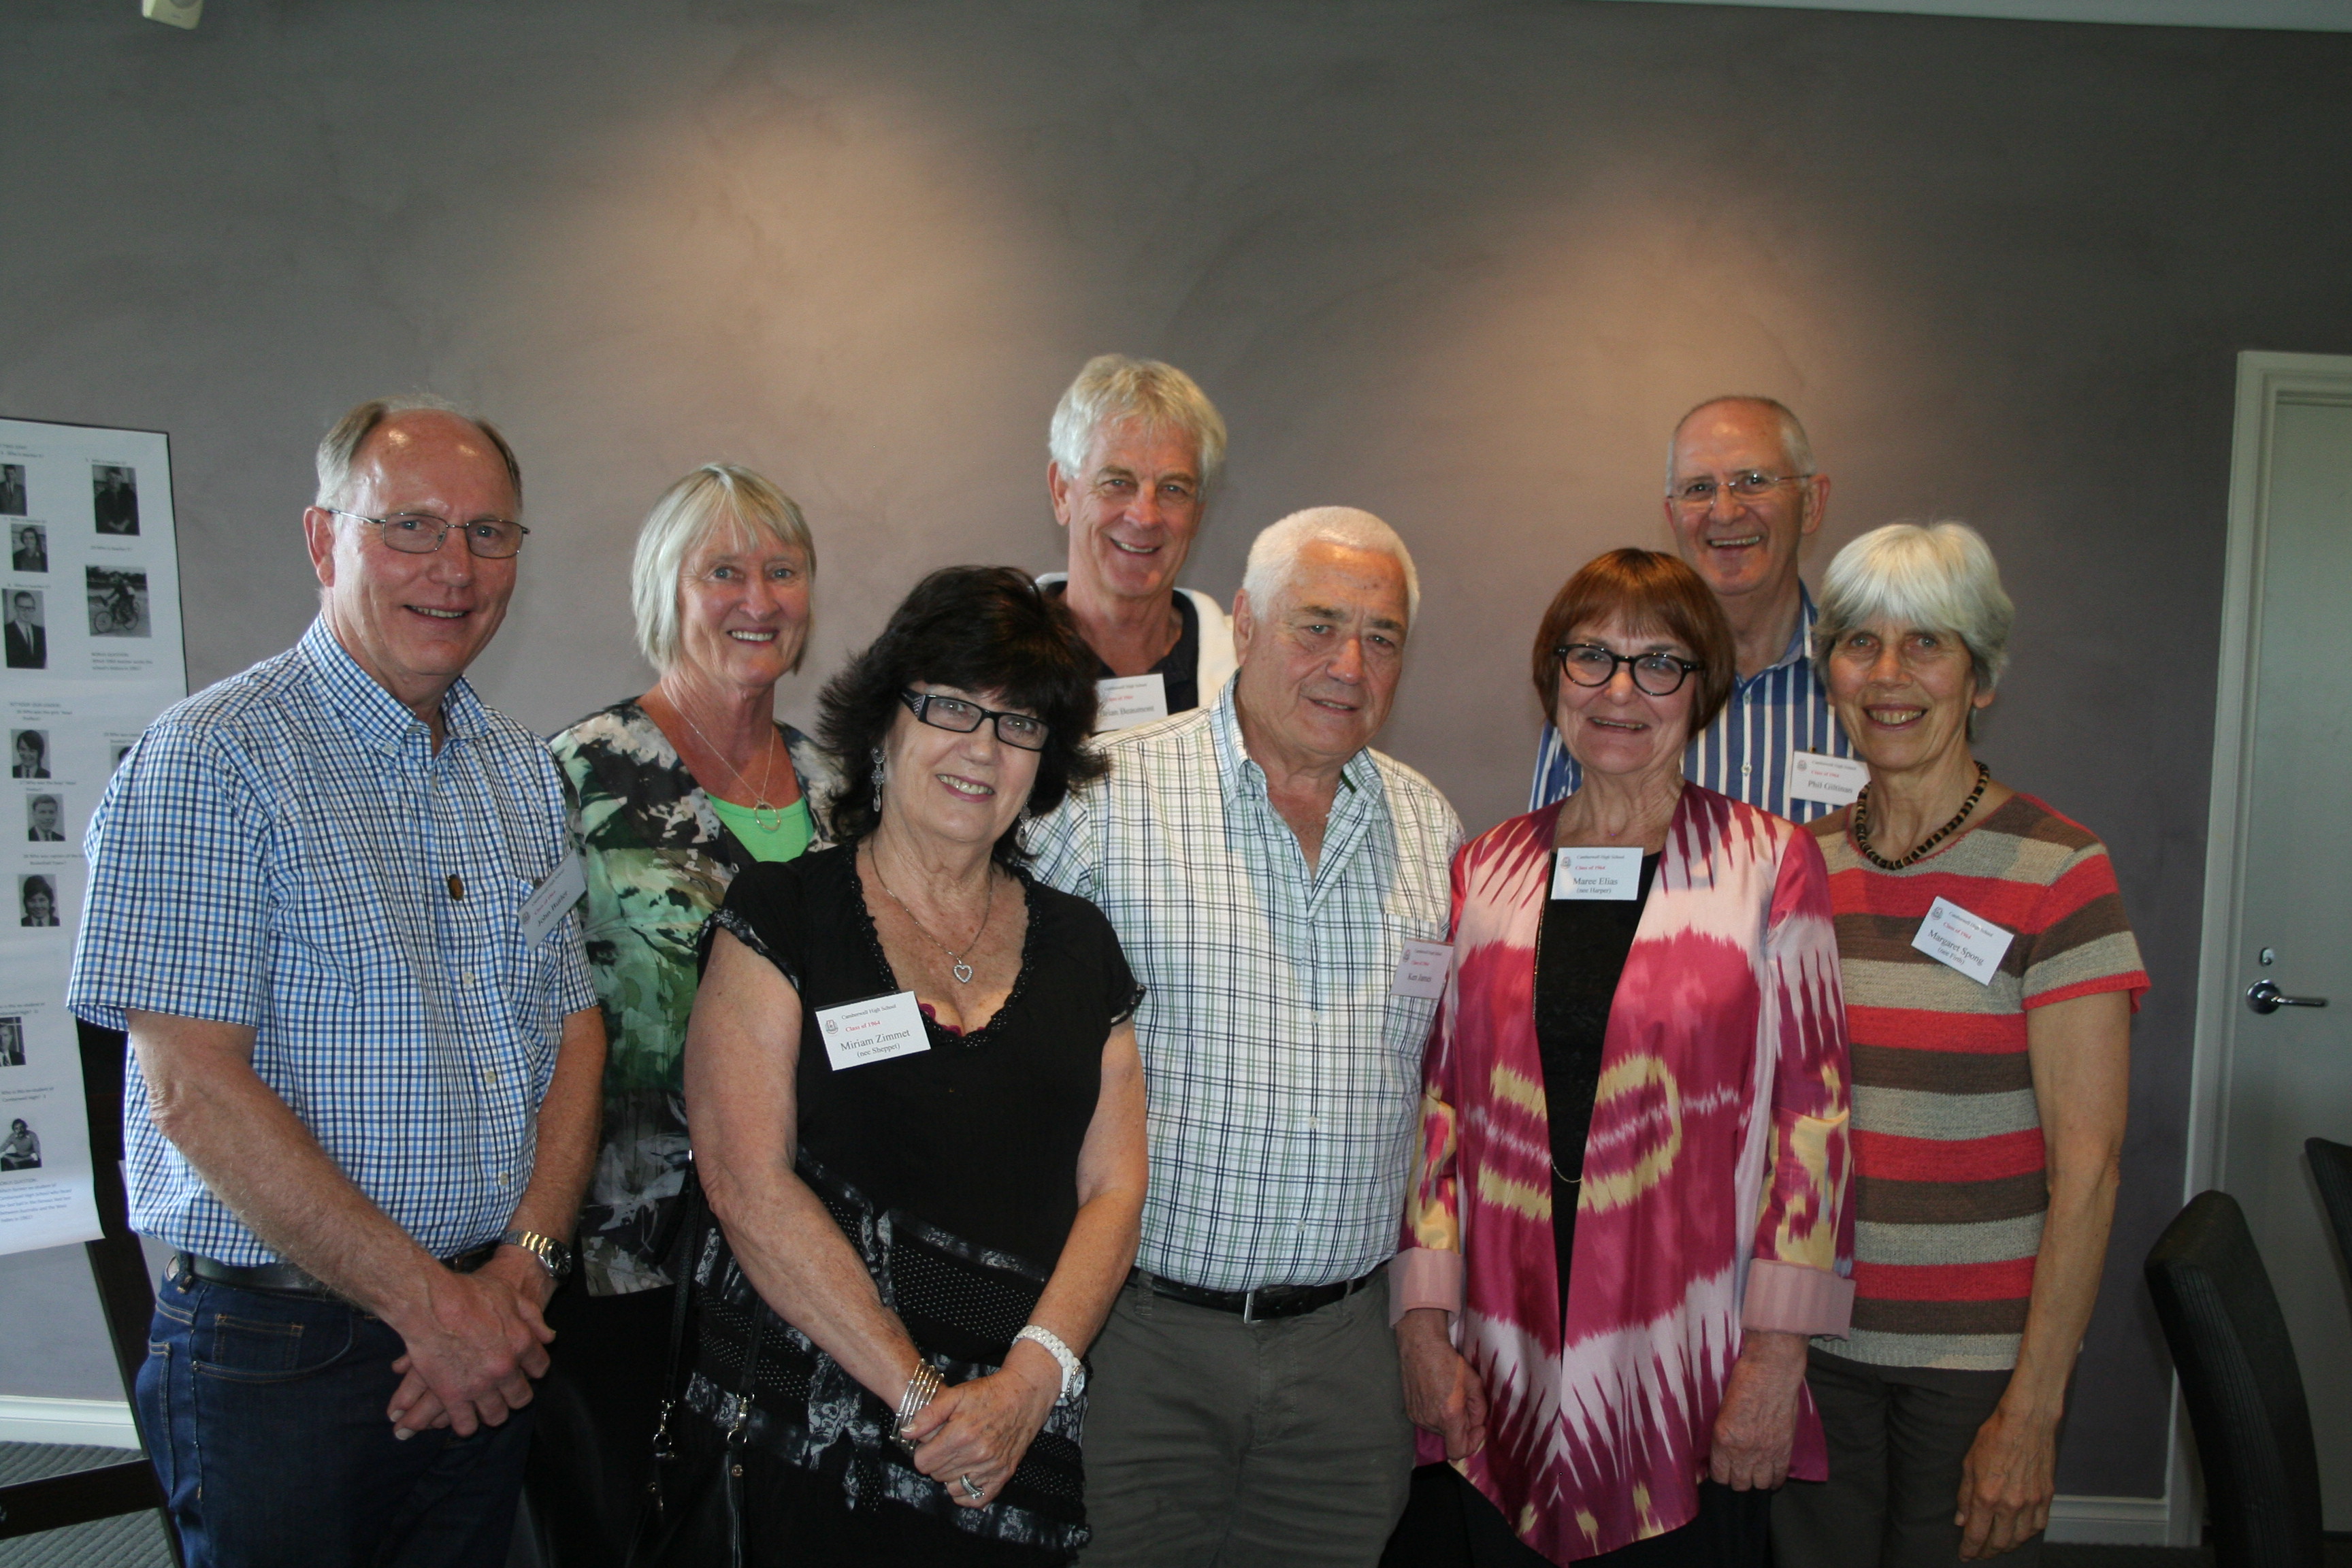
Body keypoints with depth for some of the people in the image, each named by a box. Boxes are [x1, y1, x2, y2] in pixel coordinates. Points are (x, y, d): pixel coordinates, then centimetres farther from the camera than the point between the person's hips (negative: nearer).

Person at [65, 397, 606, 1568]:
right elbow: (195, 1090, -18)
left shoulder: (525, 772, 8)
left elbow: (573, 1026, 8)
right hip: (280, 1352, -5)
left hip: (490, 1330, 6)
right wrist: (426, 1298, -16)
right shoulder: (212, 760, -12)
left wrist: (524, 1263, -6)